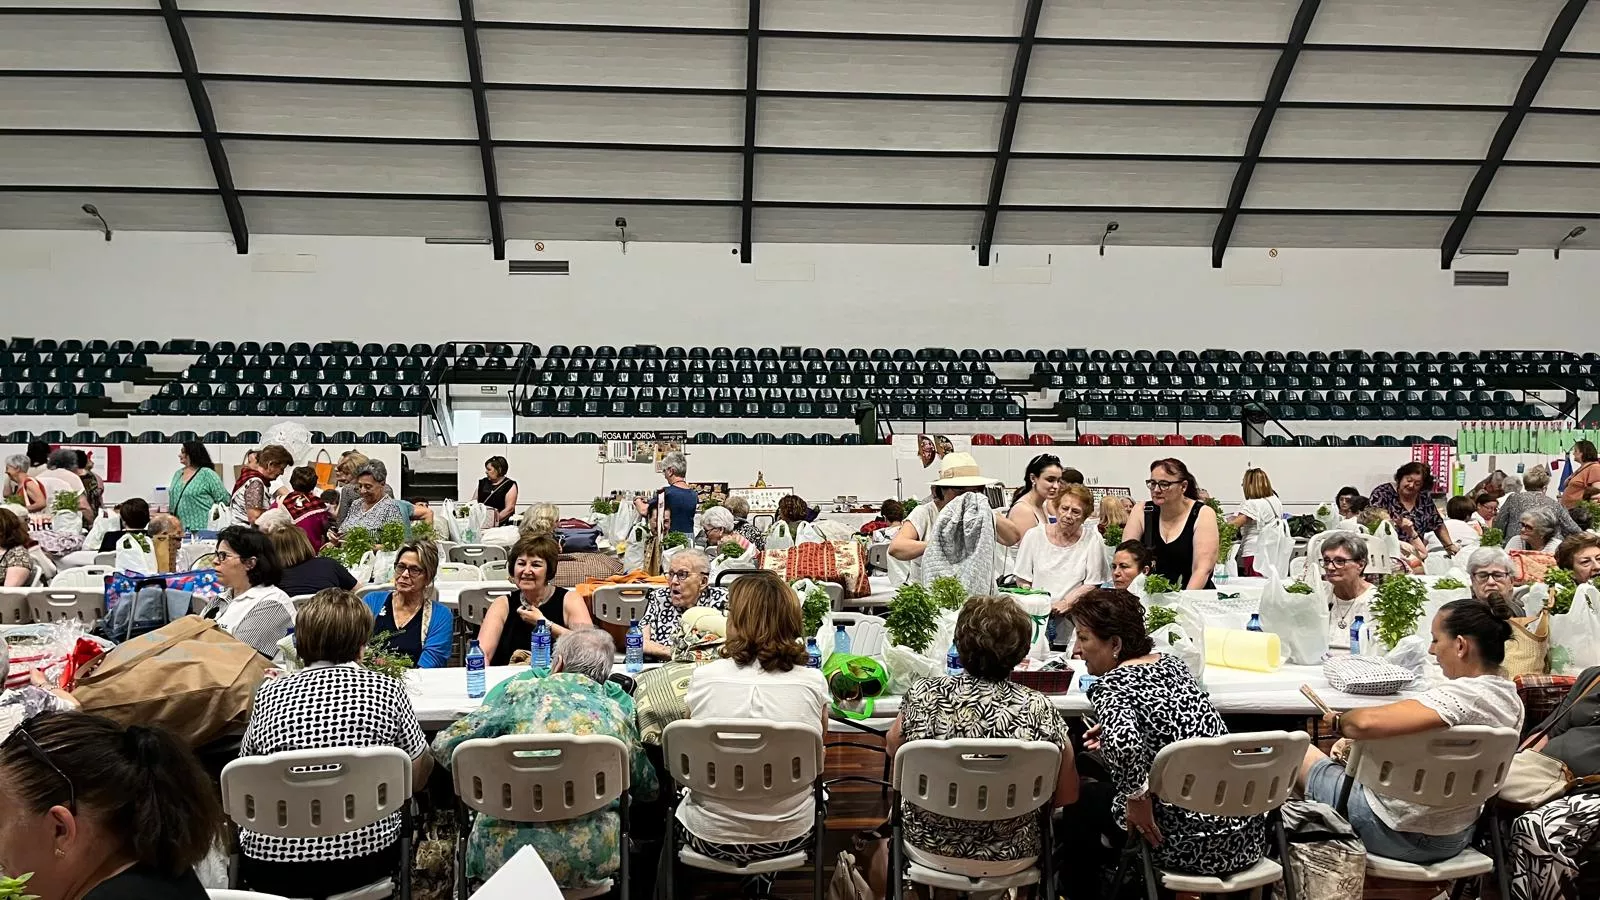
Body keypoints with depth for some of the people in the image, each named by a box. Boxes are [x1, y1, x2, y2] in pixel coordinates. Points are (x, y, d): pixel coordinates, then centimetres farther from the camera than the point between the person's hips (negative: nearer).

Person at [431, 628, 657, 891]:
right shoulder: (618, 710, 5)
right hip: (589, 857, 1)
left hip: (504, 851, 0)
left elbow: (445, 745, 6)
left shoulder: (517, 689, 1)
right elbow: (648, 790, 14)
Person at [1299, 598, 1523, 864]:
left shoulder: (1462, 696, -31)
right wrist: (1359, 741, 7)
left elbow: (1367, 722, -42)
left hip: (1401, 835, -9)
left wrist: (1339, 720, -18)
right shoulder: (1512, 700, -1)